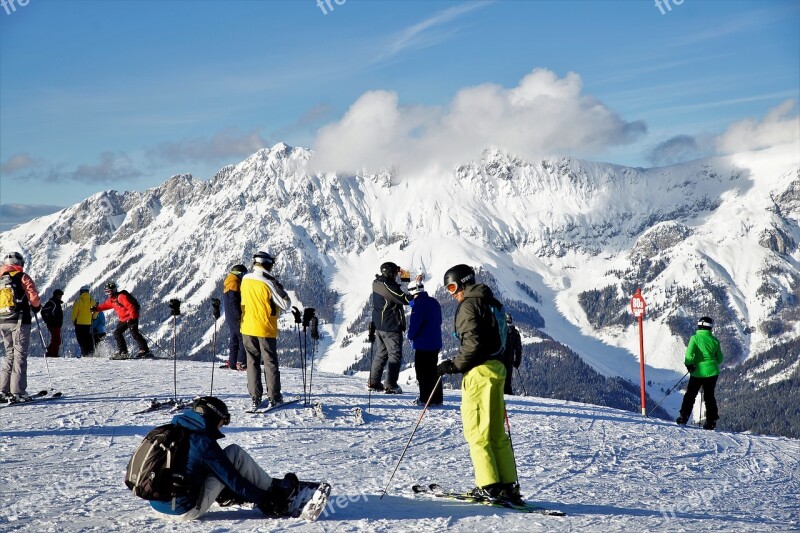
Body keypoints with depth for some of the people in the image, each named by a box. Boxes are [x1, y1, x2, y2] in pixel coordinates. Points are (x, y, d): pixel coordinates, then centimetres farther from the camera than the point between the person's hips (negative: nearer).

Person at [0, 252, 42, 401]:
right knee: (20, 355, -3)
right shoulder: (22, 278, -6)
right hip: (19, 321, -5)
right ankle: (17, 392, -9)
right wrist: (37, 307, 11)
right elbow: (34, 297, -10)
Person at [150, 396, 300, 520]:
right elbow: (232, 479, -10)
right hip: (187, 510, -8)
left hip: (157, 505, 8)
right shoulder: (204, 443, -15)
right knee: (235, 453, -2)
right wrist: (264, 500, -1)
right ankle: (276, 490, 10)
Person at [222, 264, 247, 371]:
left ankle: (232, 363, 16)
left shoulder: (228, 283, 19)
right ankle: (241, 363, -10)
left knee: (235, 339, 14)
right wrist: (239, 315, -25)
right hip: (236, 318, -10)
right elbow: (233, 301, -22)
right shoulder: (234, 283, -14)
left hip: (231, 318, 10)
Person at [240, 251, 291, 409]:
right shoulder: (268, 283, -18)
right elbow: (286, 305, -14)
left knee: (252, 362, 11)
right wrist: (280, 289, -1)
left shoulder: (245, 280, -1)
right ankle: (274, 397, 10)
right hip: (266, 329, -4)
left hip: (247, 328, 4)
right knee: (270, 363, 7)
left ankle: (255, 398, 9)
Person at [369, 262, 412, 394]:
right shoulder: (388, 287, -20)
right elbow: (405, 299, -20)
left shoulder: (377, 284, 7)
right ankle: (390, 385, -4)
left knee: (382, 353, 19)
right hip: (391, 327, -9)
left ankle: (373, 382, 21)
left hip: (379, 325, 9)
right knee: (395, 355, -2)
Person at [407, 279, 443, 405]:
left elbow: (414, 323, -19)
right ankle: (437, 398, 18)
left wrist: (411, 336, -2)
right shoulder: (434, 302, 10)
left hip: (422, 344, -8)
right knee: (433, 370, 15)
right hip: (435, 342, 8)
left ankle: (426, 398, -1)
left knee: (423, 372, -1)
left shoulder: (419, 304, -16)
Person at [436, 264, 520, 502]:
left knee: (476, 431, -4)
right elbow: (505, 338, 19)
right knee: (497, 433, 11)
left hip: (479, 370, -9)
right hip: (497, 368, 9)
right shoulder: (491, 303, 18)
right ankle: (508, 485, 9)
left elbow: (472, 343, -20)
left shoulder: (469, 305, -10)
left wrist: (454, 365, -12)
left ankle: (489, 485, -7)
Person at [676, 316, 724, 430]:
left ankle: (683, 417, 6)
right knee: (709, 396, 13)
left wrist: (688, 364, -7)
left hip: (698, 371, -2)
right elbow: (719, 359, 6)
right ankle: (711, 421, 9)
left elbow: (689, 353, -23)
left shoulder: (695, 338, -10)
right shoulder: (714, 340, -1)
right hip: (712, 372, 2)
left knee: (690, 395, 10)